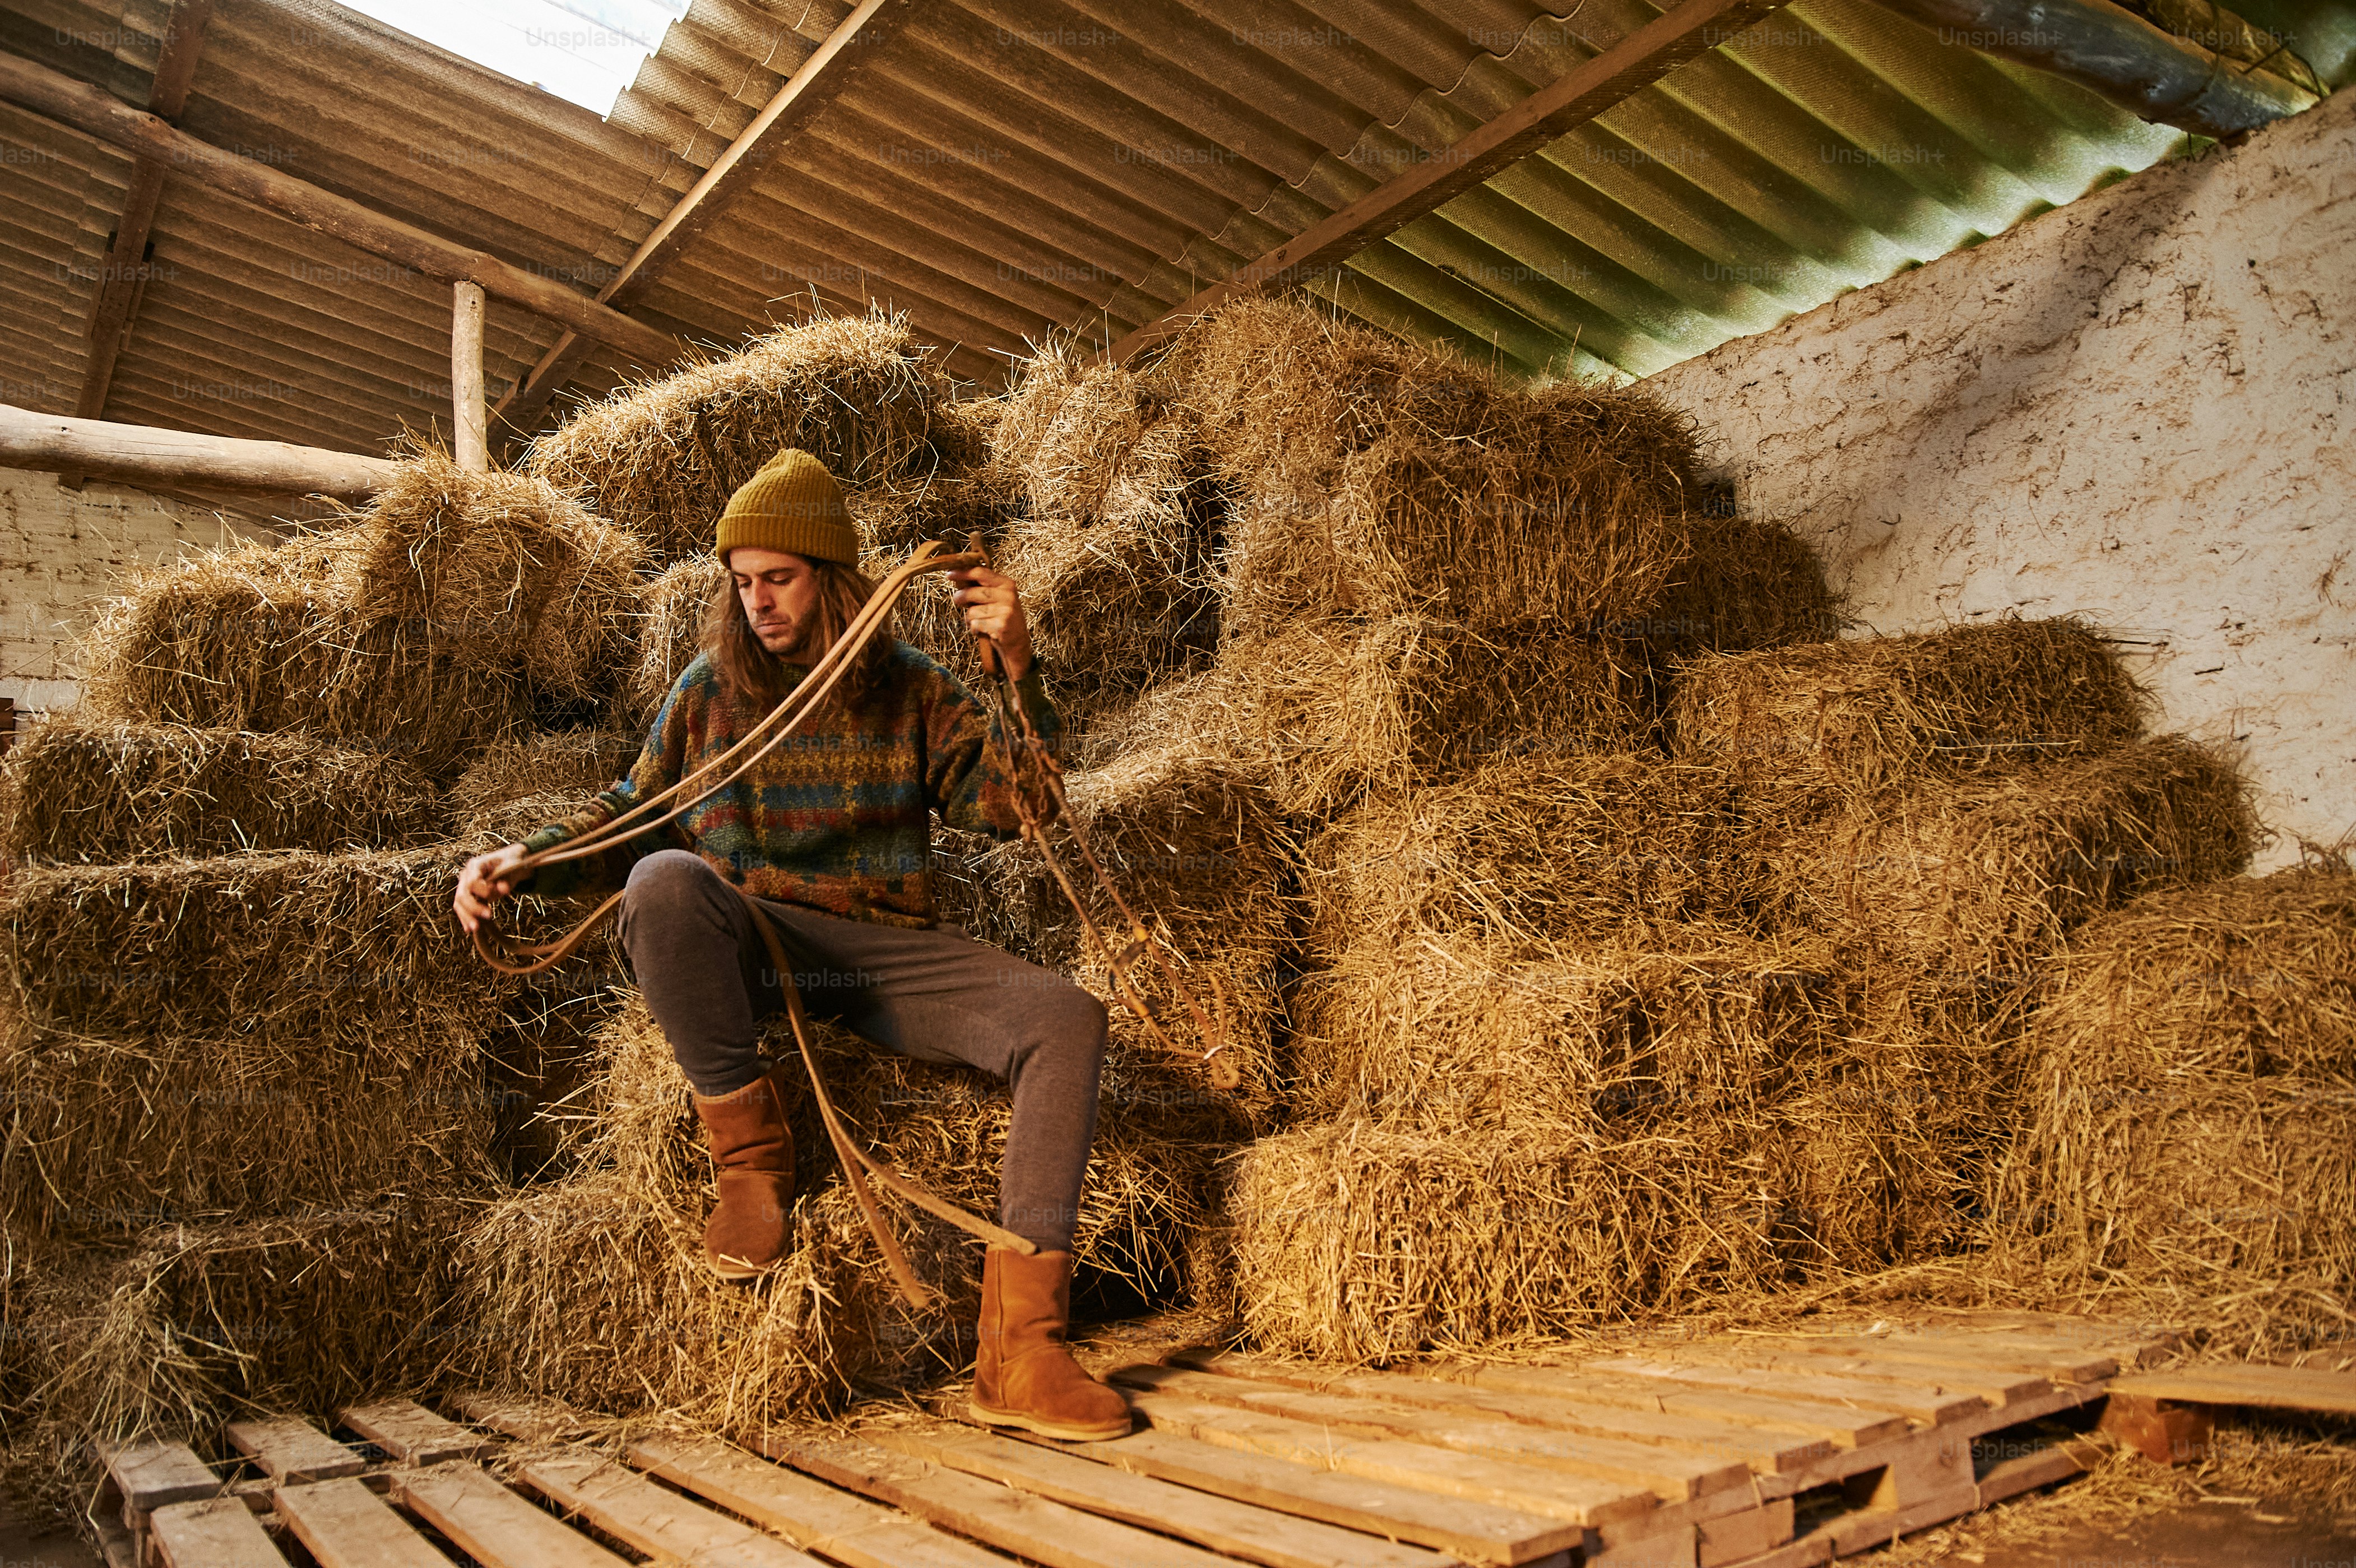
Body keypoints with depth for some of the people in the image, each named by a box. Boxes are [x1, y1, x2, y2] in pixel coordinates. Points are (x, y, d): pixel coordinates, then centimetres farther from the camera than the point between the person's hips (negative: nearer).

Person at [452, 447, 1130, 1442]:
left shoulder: (909, 689, 10)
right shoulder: (710, 688, 11)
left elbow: (1010, 804, 2)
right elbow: (631, 817, 19)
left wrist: (1021, 675, -11)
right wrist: (521, 862, 3)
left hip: (889, 951, 1)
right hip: (750, 945, 0)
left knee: (1065, 1020, -23)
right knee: (665, 879, -35)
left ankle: (1019, 1349, -26)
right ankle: (751, 1156, -17)